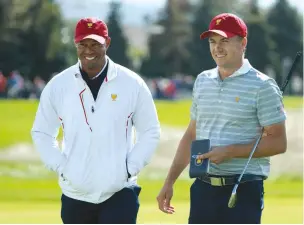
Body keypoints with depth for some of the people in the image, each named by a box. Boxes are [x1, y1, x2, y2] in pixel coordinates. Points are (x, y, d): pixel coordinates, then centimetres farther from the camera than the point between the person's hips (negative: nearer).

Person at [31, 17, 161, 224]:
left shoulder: (132, 83, -3)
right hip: (75, 195, 2)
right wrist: (61, 167, -1)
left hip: (120, 193, -2)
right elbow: (42, 133, 11)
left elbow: (150, 131, 5)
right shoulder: (58, 85, 1)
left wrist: (130, 168, -5)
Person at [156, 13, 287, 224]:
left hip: (244, 191, -6)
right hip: (203, 188, 6)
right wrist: (169, 181, 16)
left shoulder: (262, 86, -7)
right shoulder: (203, 81, 14)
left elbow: (278, 142, -10)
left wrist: (230, 152, -19)